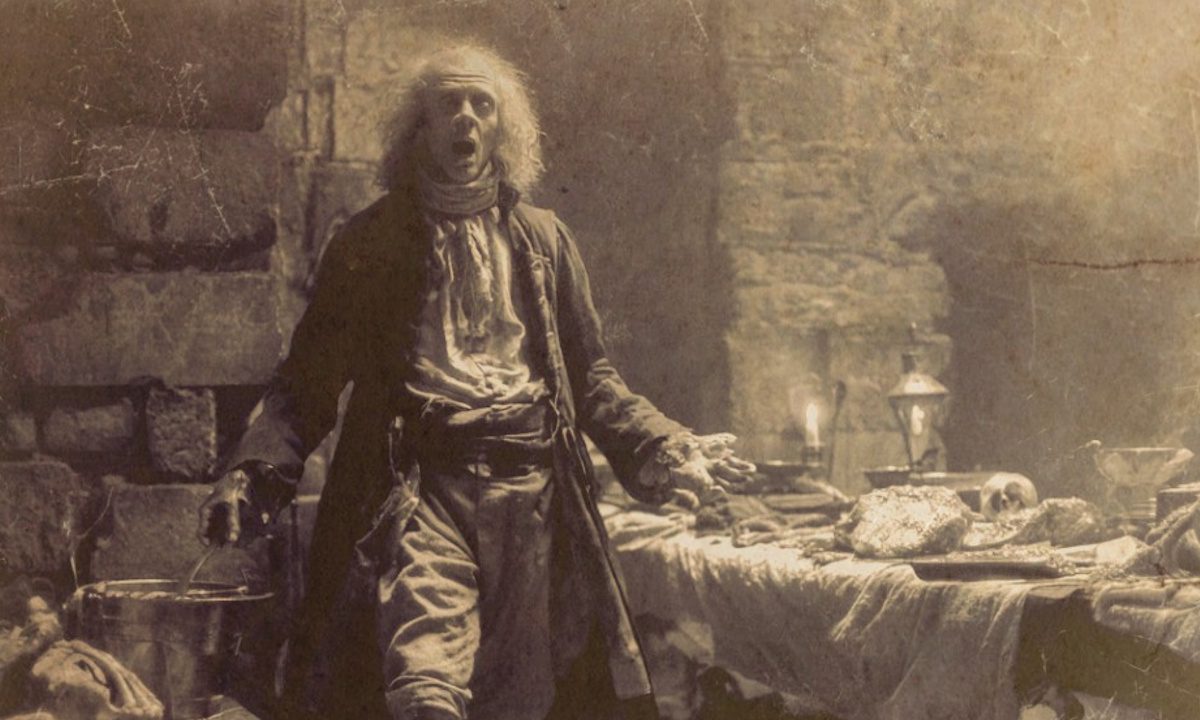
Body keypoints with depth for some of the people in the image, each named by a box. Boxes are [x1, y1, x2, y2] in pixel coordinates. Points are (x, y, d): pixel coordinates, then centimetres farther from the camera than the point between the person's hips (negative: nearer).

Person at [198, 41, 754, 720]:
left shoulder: (544, 239, 20)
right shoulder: (371, 243, 14)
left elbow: (591, 379, 21)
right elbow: (309, 381, 11)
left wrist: (663, 447, 4)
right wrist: (256, 471, -6)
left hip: (532, 488, 3)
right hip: (422, 485, -2)